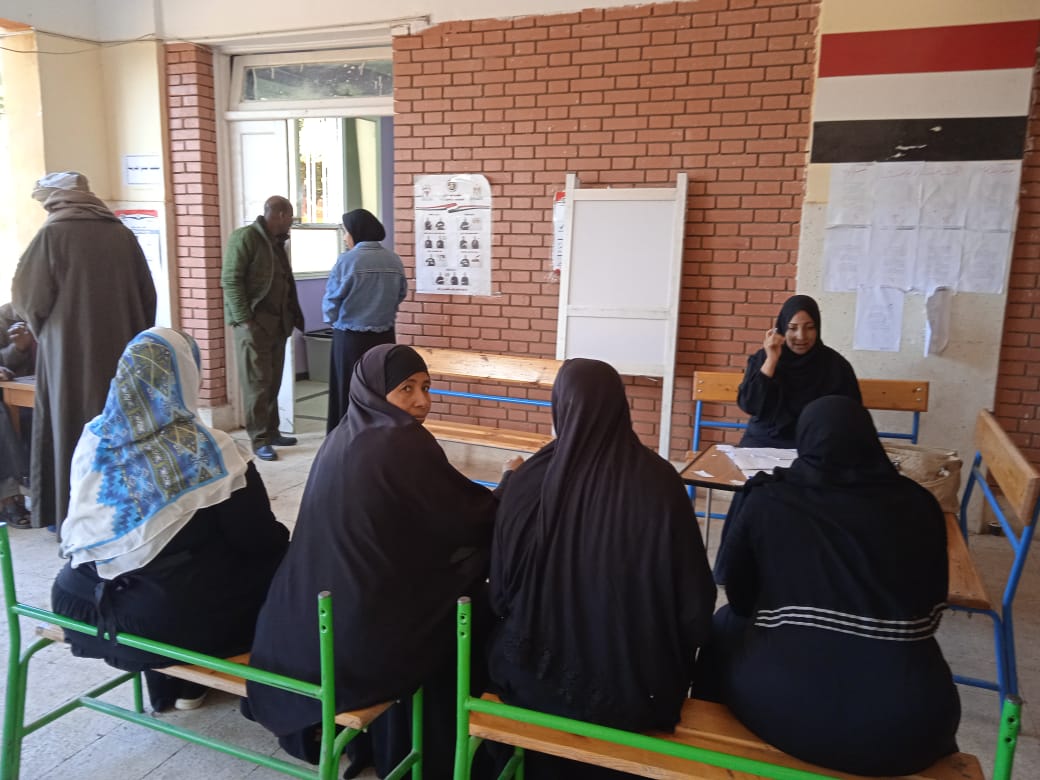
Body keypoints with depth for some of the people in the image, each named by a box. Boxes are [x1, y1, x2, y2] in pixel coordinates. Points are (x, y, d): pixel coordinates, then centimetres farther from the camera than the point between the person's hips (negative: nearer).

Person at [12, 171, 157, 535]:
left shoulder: (52, 234, -7)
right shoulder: (123, 234, 4)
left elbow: (27, 295, -3)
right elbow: (148, 297, 7)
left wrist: (41, 327, 17)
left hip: (71, 355, -4)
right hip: (122, 352, 4)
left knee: (75, 433, 5)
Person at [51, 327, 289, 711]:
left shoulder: (94, 440, -3)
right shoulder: (209, 451, -18)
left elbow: (83, 527, 11)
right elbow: (260, 541, -11)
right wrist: (284, 541, 10)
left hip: (87, 603, 6)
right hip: (179, 617, -6)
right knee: (274, 560, 14)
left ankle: (164, 687, 39)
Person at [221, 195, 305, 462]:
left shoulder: (277, 242, 17)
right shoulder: (245, 237, -9)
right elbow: (230, 280, -14)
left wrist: (293, 315, 10)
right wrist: (244, 319, -19)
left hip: (277, 323, 8)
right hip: (253, 323, -8)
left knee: (273, 381, 11)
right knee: (257, 383, -4)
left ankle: (272, 431, 20)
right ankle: (259, 439, 2)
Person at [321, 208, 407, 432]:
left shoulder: (348, 260, -13)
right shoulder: (395, 261, 0)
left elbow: (331, 300, -7)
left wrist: (334, 321, 13)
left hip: (350, 338, -4)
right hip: (384, 337, 4)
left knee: (349, 395, 5)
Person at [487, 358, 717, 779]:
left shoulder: (530, 480, -16)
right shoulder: (658, 480, -19)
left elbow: (502, 591, -5)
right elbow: (696, 600, -12)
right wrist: (672, 658, 9)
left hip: (539, 675, 1)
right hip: (636, 683, 0)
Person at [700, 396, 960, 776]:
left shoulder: (768, 499, -2)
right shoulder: (919, 503, 3)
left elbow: (737, 595, 10)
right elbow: (933, 610, 16)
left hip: (789, 710, -1)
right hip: (908, 722, 2)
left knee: (725, 627, 28)